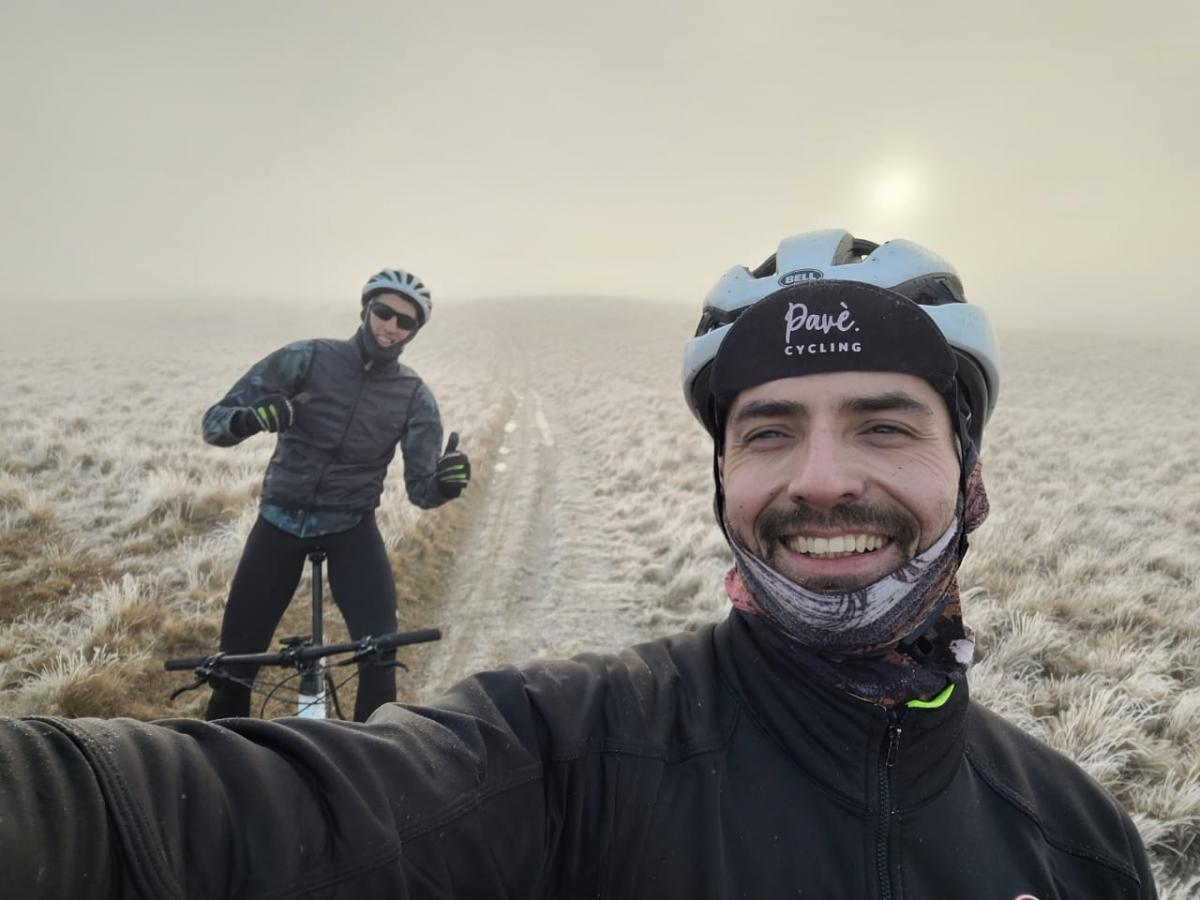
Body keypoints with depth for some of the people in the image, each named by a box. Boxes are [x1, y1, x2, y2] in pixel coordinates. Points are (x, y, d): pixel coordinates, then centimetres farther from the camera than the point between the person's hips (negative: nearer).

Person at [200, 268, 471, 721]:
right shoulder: (306, 359, -9)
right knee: (236, 659, 3)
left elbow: (421, 489, -6)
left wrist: (446, 481, -30)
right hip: (280, 523, 0)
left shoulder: (415, 397, -5)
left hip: (351, 530, 0)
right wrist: (249, 419, -34)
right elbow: (213, 422, -10)